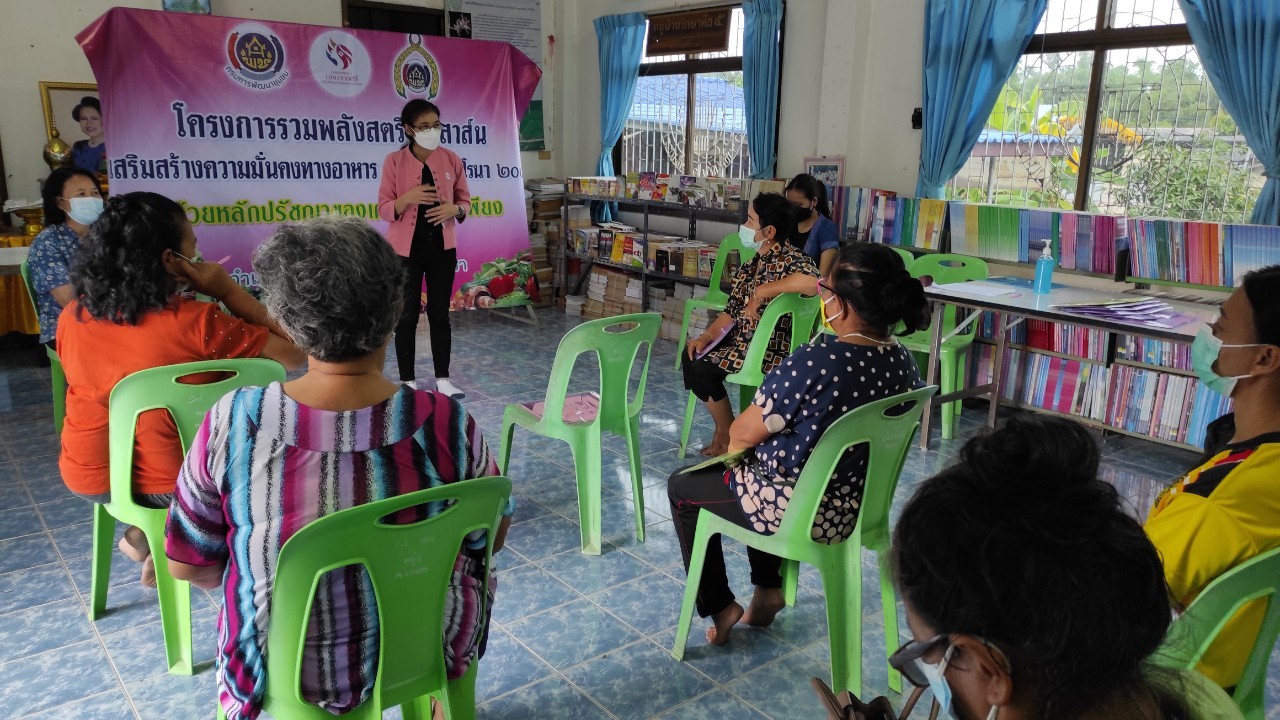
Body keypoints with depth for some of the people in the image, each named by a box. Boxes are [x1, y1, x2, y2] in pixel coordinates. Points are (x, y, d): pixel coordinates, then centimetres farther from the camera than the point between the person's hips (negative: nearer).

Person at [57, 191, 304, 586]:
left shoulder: (72, 316, -8)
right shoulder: (196, 323, -26)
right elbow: (294, 353, -17)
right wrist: (227, 289, -16)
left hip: (87, 477, 6)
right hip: (166, 485, -5)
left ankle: (145, 538, 29)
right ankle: (148, 541, 25)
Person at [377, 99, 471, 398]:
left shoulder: (451, 159, 1)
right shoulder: (394, 161, -6)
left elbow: (465, 200, 8)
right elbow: (384, 209, -5)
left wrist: (454, 209, -14)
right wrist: (407, 198, -24)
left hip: (442, 248, 2)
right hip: (406, 250, -2)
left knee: (440, 314, 8)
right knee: (407, 316, 4)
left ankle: (443, 379, 18)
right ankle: (408, 382, 14)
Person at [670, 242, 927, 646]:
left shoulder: (815, 362, -31)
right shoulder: (902, 362, -8)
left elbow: (744, 434, -18)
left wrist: (734, 441, 7)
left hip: (799, 513, -7)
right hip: (857, 507, 7)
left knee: (682, 487, 17)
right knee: (758, 466, 34)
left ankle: (720, 608, 25)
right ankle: (769, 589, 33)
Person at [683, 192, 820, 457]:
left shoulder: (789, 259, -17)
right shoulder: (752, 264, 10)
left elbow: (814, 280, -41)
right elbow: (732, 311, 10)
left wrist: (763, 291, -31)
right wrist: (706, 337, -6)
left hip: (771, 349, -9)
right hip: (741, 339, 9)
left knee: (701, 370, -15)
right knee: (692, 354, 7)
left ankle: (730, 439, 7)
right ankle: (722, 427, 17)